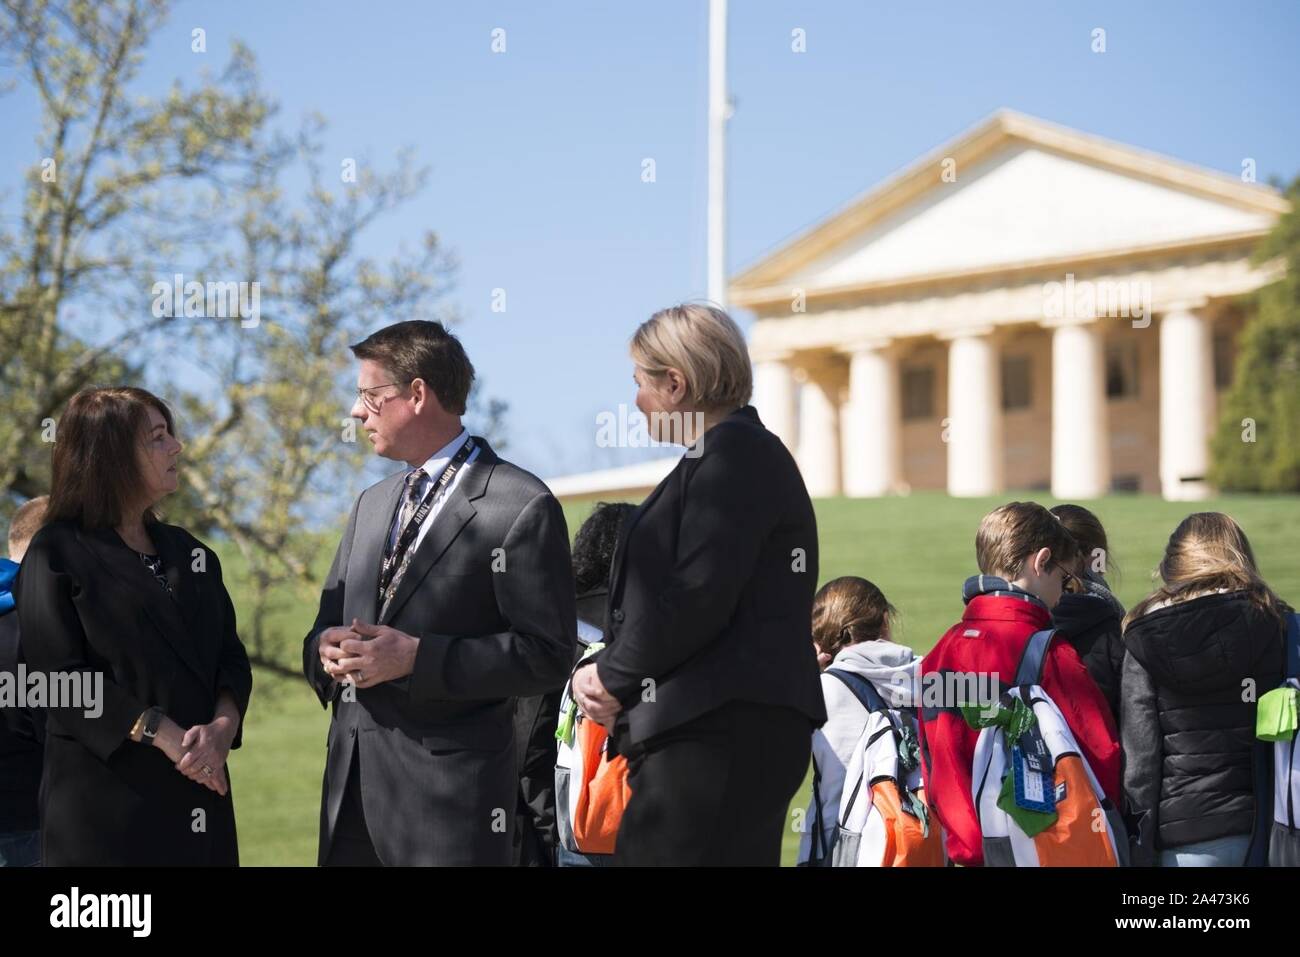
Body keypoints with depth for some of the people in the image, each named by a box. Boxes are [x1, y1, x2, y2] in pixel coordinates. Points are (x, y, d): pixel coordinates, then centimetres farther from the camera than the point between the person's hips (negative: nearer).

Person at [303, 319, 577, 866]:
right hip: (350, 784, 7)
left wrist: (416, 658, -18)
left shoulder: (520, 508, -7)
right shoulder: (371, 504, 18)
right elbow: (331, 619, 23)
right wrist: (326, 646, -2)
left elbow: (547, 655, -12)